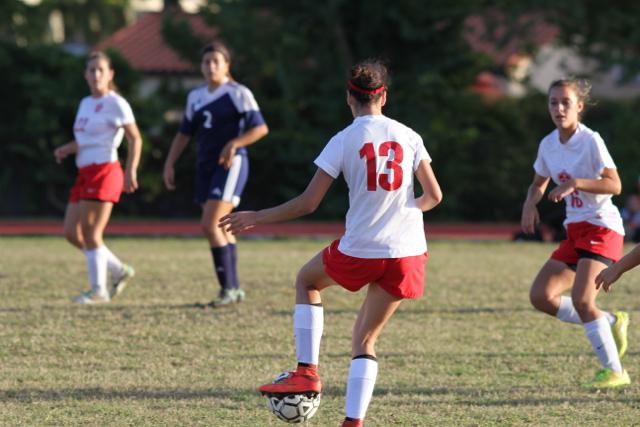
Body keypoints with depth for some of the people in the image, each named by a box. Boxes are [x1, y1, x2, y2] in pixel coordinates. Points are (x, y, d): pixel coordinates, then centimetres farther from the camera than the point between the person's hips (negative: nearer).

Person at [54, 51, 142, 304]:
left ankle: (98, 290, 0)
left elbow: (135, 138, -10)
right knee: (71, 233, 4)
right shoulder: (85, 103, 17)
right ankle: (119, 271, 16)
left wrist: (131, 171, -20)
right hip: (85, 174, 8)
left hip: (105, 171, -8)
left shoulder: (115, 103, -6)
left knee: (90, 233, -9)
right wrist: (68, 149, 6)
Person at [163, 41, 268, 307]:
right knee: (221, 229, 10)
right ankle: (234, 289, 19)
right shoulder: (195, 97, 14)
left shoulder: (238, 93, -6)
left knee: (210, 225, -17)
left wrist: (234, 143, -23)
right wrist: (169, 164, 12)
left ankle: (228, 288, -11)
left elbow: (261, 128, -10)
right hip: (205, 165, 7)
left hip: (230, 165, -7)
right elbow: (184, 134, 20)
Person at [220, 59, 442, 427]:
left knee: (306, 281, 27)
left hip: (360, 249, -3)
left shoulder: (344, 141, -5)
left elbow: (308, 203, -6)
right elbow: (434, 195, 7)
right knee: (366, 339, 15)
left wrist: (256, 217, 5)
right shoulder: (408, 136, 4)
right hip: (408, 252, 3)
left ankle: (307, 371, 16)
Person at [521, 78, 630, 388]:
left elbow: (614, 185, -17)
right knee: (541, 296, -2)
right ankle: (610, 323, 12)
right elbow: (539, 184, 21)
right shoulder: (548, 144, 7)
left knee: (581, 299, -20)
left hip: (602, 227, -8)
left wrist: (576, 183, -29)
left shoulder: (591, 141, -13)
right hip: (575, 230, 8)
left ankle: (613, 371, -11)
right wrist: (530, 205, -1)